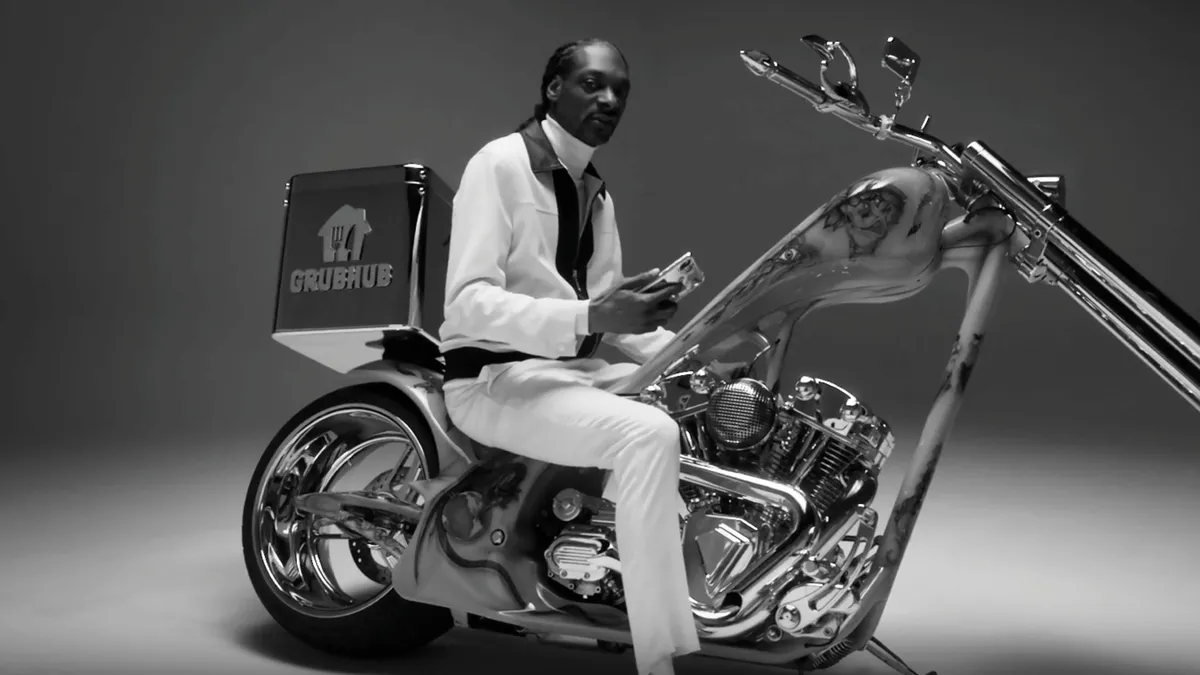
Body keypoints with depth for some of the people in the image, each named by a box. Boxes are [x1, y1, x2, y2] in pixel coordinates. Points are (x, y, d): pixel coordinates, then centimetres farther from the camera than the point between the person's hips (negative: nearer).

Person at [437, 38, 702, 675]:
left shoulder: (595, 190, 14)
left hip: (576, 368, 9)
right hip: (495, 374, -8)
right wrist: (588, 319, -34)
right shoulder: (500, 163, -11)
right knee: (648, 435, -32)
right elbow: (467, 302, -22)